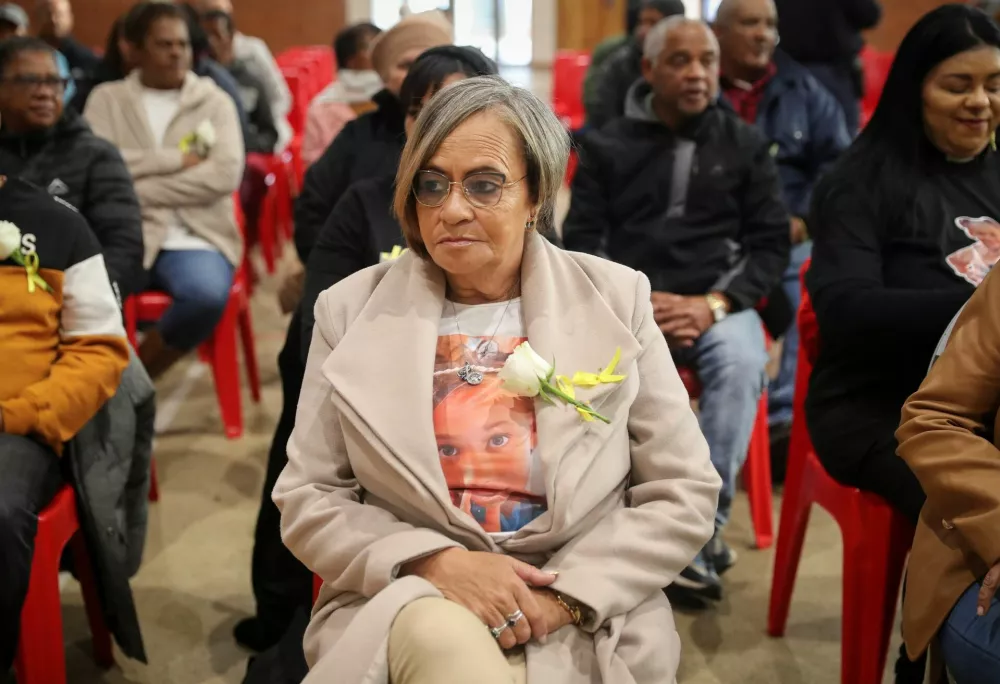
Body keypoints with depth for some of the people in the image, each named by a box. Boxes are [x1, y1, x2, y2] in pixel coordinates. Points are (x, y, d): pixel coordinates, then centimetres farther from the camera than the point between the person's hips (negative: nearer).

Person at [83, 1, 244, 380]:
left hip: (194, 236, 0)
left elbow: (225, 174, -6)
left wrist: (137, 189, -9)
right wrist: (177, 159, -8)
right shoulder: (107, 98, 12)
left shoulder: (215, 101, 11)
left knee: (207, 297, -33)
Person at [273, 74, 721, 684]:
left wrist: (563, 597, -13)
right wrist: (433, 564, -15)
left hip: (582, 624, 0)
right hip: (403, 607, 1)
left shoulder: (615, 300, 2)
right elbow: (308, 501, 3)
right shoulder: (352, 310, 3)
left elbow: (684, 495, 1)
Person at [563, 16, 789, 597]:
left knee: (741, 362, -33)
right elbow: (581, 239, 5)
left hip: (717, 301, 0)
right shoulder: (608, 145, 10)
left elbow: (771, 243, 5)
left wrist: (713, 304, -13)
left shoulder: (746, 144, 11)